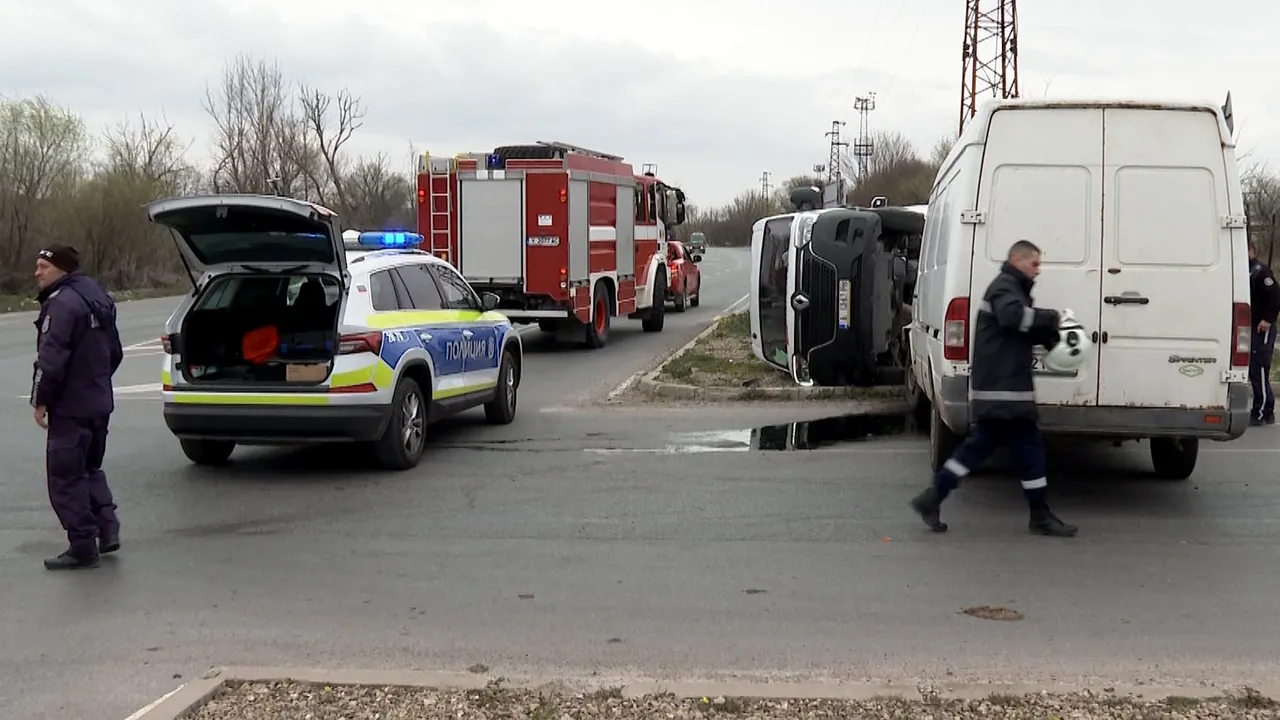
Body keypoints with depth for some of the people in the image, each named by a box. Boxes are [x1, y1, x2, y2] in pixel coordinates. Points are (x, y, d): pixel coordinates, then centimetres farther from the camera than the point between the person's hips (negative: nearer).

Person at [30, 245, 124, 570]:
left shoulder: (63, 303, -18)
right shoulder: (96, 297, 14)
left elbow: (51, 359, -23)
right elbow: (115, 352, 21)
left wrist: (41, 400, -15)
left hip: (71, 406, -10)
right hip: (99, 402, 10)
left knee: (66, 477, -2)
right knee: (89, 468, 22)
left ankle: (83, 547, 1)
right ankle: (107, 529, 18)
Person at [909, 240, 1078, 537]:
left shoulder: (1013, 288, 25)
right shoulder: (1005, 286, -10)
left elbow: (1026, 331, 22)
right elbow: (1012, 316, -32)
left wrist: (1051, 336, 2)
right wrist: (1050, 317, -22)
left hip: (1000, 387, 11)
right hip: (1003, 389, -11)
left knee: (980, 444, 12)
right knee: (1029, 447, -3)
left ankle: (932, 499, 13)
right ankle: (1041, 516, 7)